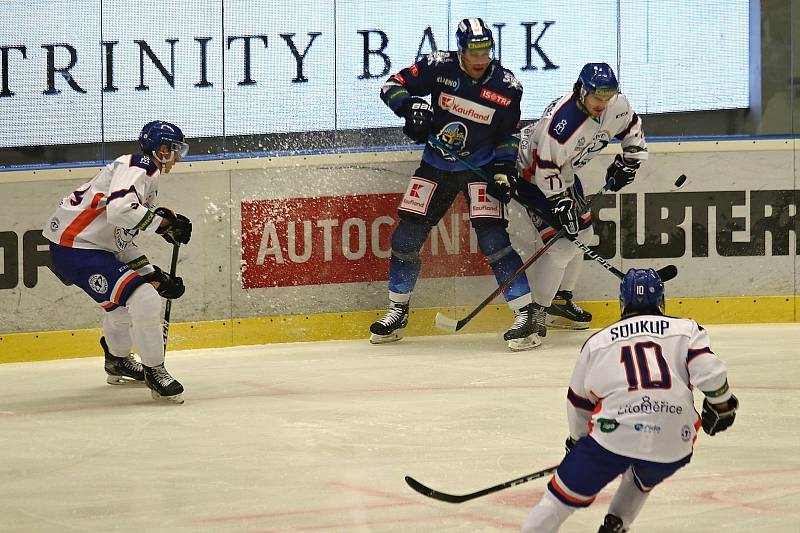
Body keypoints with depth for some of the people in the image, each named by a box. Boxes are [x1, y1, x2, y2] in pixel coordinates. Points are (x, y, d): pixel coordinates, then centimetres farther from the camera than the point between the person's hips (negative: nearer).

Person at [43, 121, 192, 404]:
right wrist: (162, 223, -21)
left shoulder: (148, 179, 19)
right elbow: (119, 210, -31)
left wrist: (154, 275, 9)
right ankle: (154, 371, -7)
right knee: (144, 300, -19)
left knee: (126, 301, 31)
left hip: (97, 247, 11)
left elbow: (124, 240, 18)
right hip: (74, 249, -11)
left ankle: (118, 361, 52)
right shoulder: (135, 167, -12)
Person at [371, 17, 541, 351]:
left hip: (480, 167, -2)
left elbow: (509, 136, -2)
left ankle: (525, 315, -13)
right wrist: (411, 107, -26)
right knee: (406, 235, 2)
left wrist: (503, 171, -14)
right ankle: (397, 313, 20)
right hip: (435, 165, 2)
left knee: (492, 238, -18)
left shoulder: (506, 87, -12)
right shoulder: (439, 67, -14)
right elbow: (393, 85, -7)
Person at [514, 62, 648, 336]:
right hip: (532, 171, -9)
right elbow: (546, 168, -31)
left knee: (582, 232, 14)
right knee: (562, 244, -17)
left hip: (563, 171, 9)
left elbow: (632, 127, 10)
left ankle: (561, 300, 29)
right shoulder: (562, 120, -36)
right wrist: (561, 204, -29)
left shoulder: (616, 105, -13)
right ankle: (537, 311, -8)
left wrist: (628, 161, 6)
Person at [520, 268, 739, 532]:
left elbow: (579, 403, 25)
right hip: (673, 445, 2)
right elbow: (709, 371, -1)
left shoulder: (597, 341, 18)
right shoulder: (686, 329, 14)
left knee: (563, 496, 9)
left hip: (613, 434, -2)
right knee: (643, 478, 36)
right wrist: (722, 403, 17)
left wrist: (577, 441, 41)